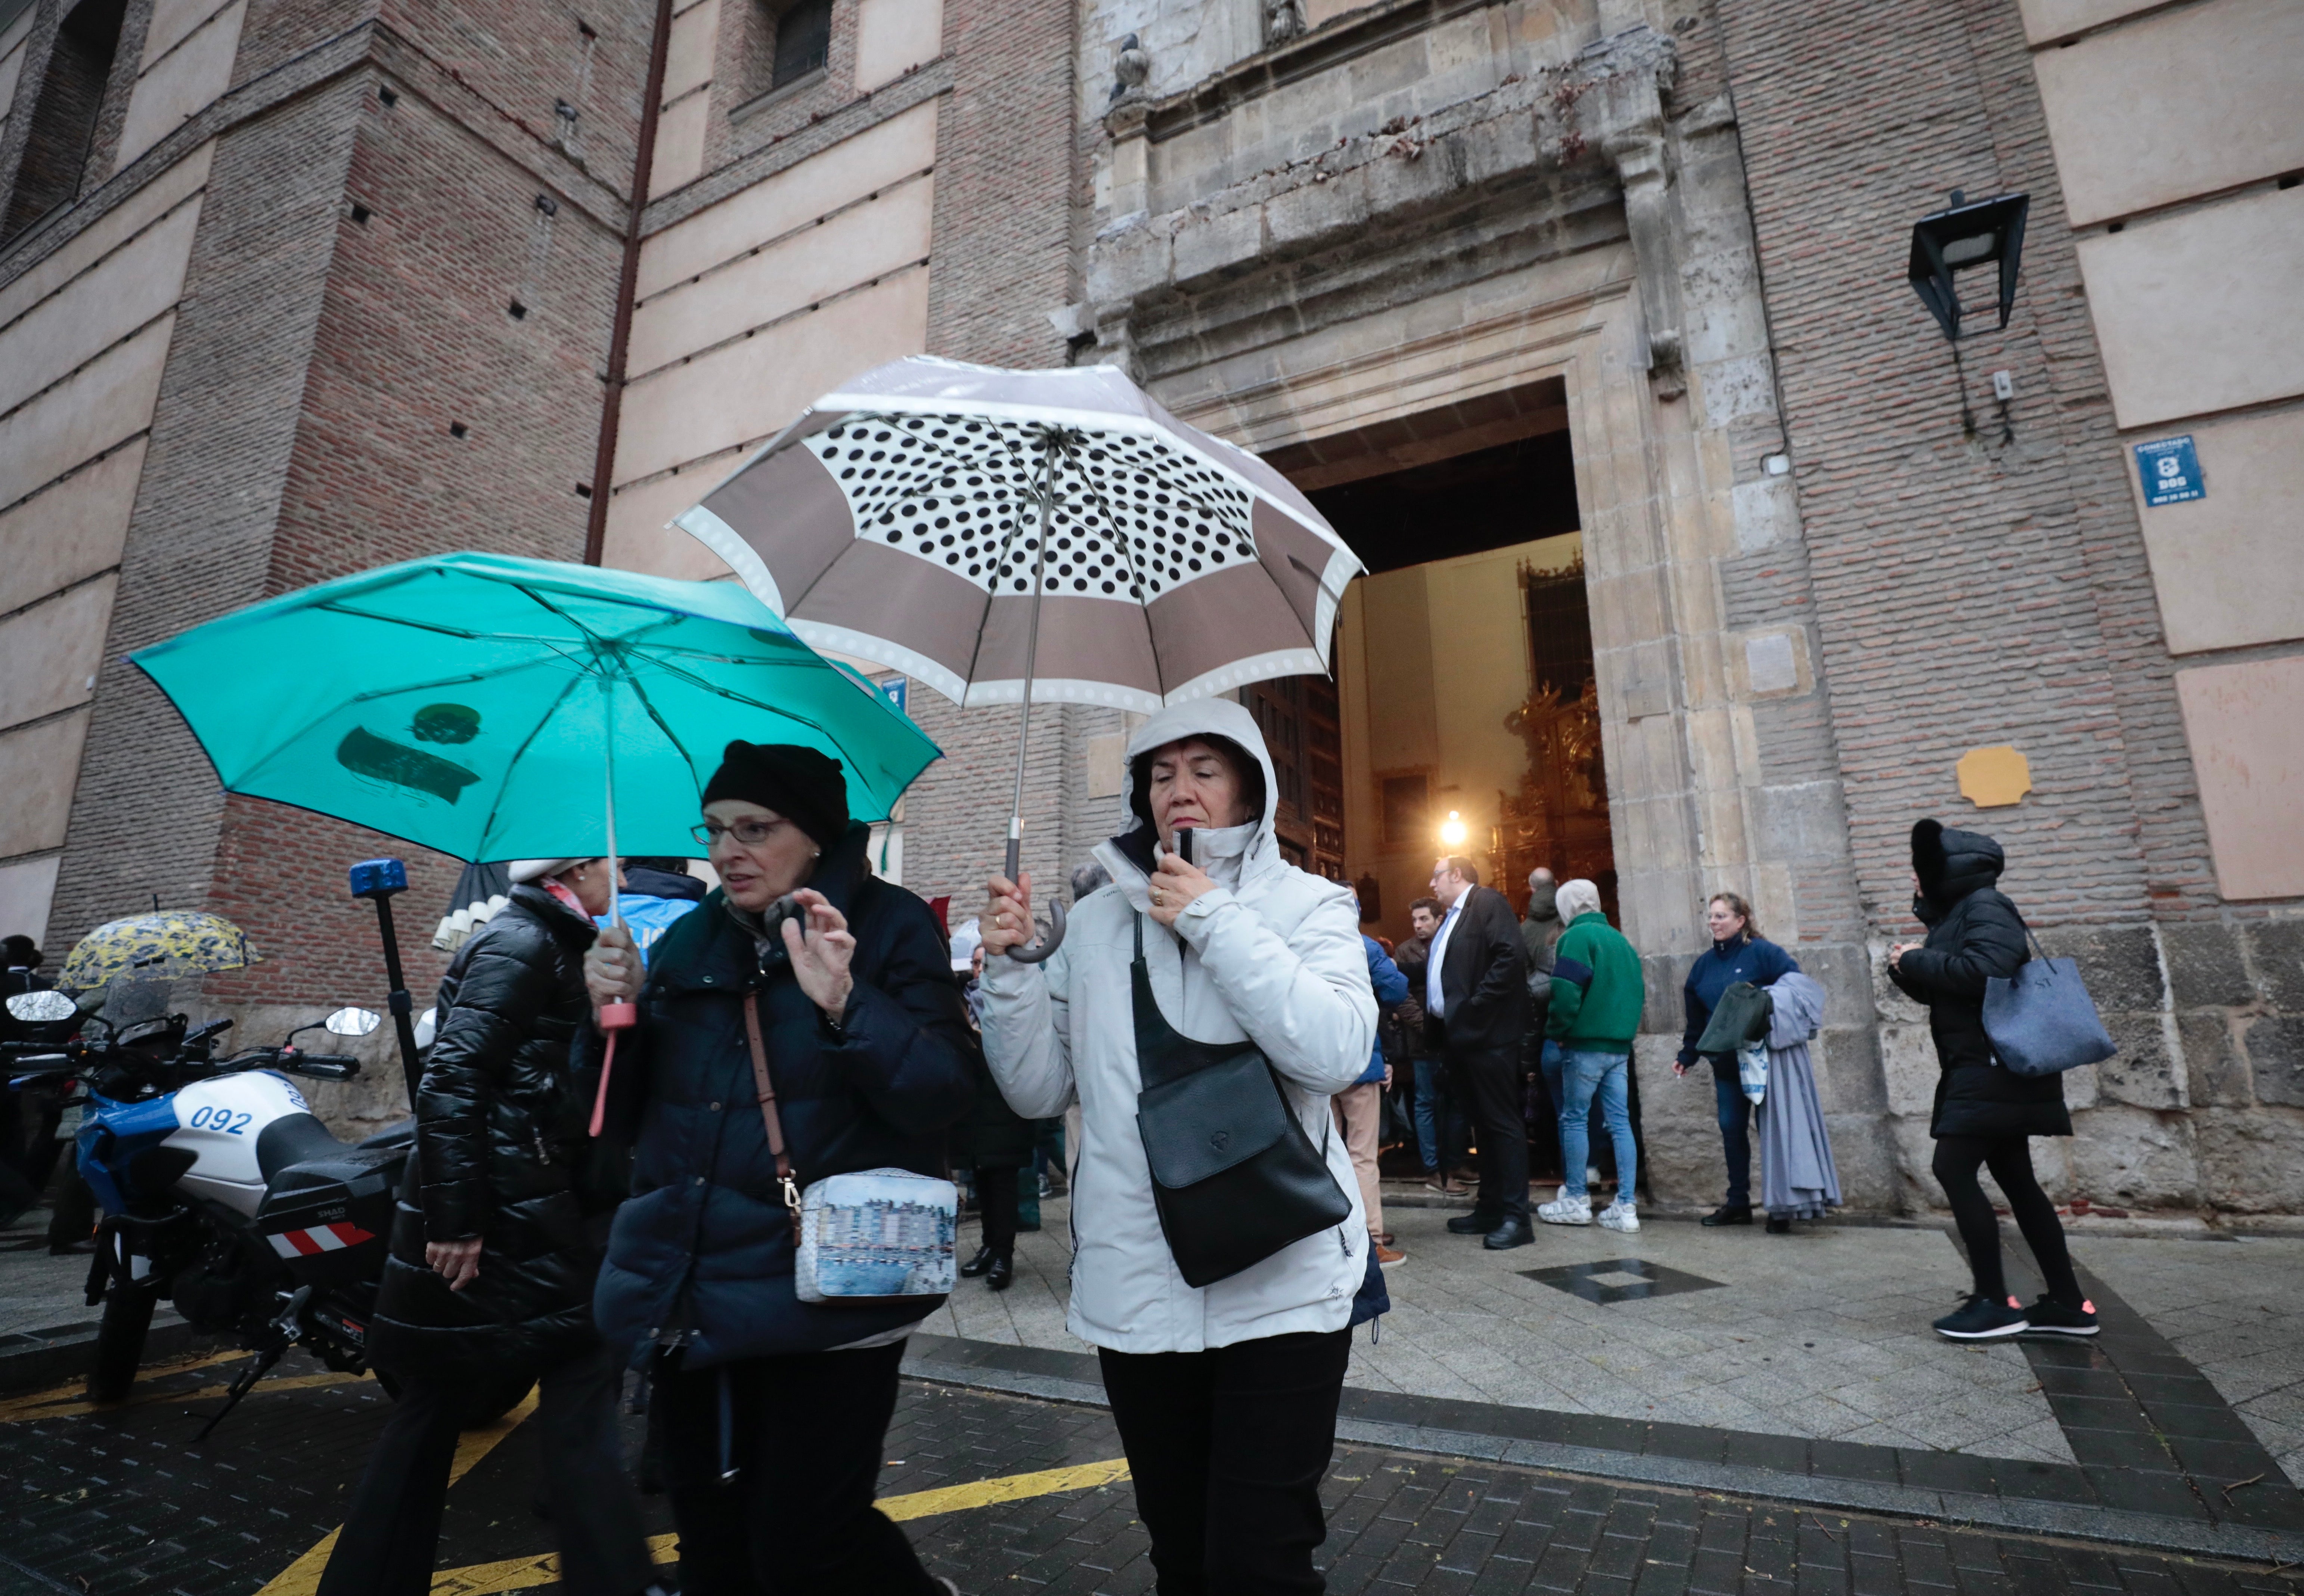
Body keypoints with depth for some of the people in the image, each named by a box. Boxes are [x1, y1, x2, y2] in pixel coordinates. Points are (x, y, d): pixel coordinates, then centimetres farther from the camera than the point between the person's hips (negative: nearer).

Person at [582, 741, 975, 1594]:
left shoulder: (888, 925, -7)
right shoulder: (689, 940, 7)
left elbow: (942, 1095, -18)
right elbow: (623, 1117, 11)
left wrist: (845, 1002, -32)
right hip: (690, 1299, 6)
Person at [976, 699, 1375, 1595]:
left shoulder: (1307, 904, -2)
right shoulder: (1097, 921, 6)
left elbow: (1339, 1052, -19)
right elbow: (1038, 1089, 6)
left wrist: (1212, 919, -18)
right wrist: (1009, 967, -9)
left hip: (1280, 1287, -3)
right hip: (1135, 1291, 4)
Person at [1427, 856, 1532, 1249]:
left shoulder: (1488, 902, -7)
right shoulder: (1450, 918, 20)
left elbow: (1511, 956, -20)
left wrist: (1477, 1005, -20)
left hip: (1487, 1035, -9)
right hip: (1459, 1036, 9)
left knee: (1502, 1122, -4)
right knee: (1482, 1123, 14)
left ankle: (1516, 1217, 2)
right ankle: (1489, 1208, 22)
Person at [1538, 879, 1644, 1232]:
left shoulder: (1577, 937, -9)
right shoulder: (1620, 939, 14)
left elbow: (1566, 992, -17)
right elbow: (1639, 991, 16)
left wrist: (1556, 1031, -4)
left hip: (1585, 1044, -7)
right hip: (1621, 1045, 7)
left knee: (1574, 1119, 3)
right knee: (1620, 1122, 6)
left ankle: (1576, 1201, 9)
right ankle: (1626, 1207, 6)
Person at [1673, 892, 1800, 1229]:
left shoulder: (1762, 953, -8)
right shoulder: (1704, 964, 11)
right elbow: (1696, 1017, 15)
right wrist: (1687, 1056, 12)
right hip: (1726, 1062, 6)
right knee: (1731, 1129, 9)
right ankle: (1738, 1203, 19)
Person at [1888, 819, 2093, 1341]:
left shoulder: (1985, 906, -12)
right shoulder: (1954, 914, 17)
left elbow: (1987, 968, -29)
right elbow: (1938, 991, 20)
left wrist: (1919, 960, -17)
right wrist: (1908, 969, 1)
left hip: (1997, 1067, -10)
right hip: (1983, 1068, 10)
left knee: (1953, 1168, -12)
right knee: (2015, 1179, 11)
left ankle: (1994, 1302, -6)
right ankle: (2068, 1303, 17)